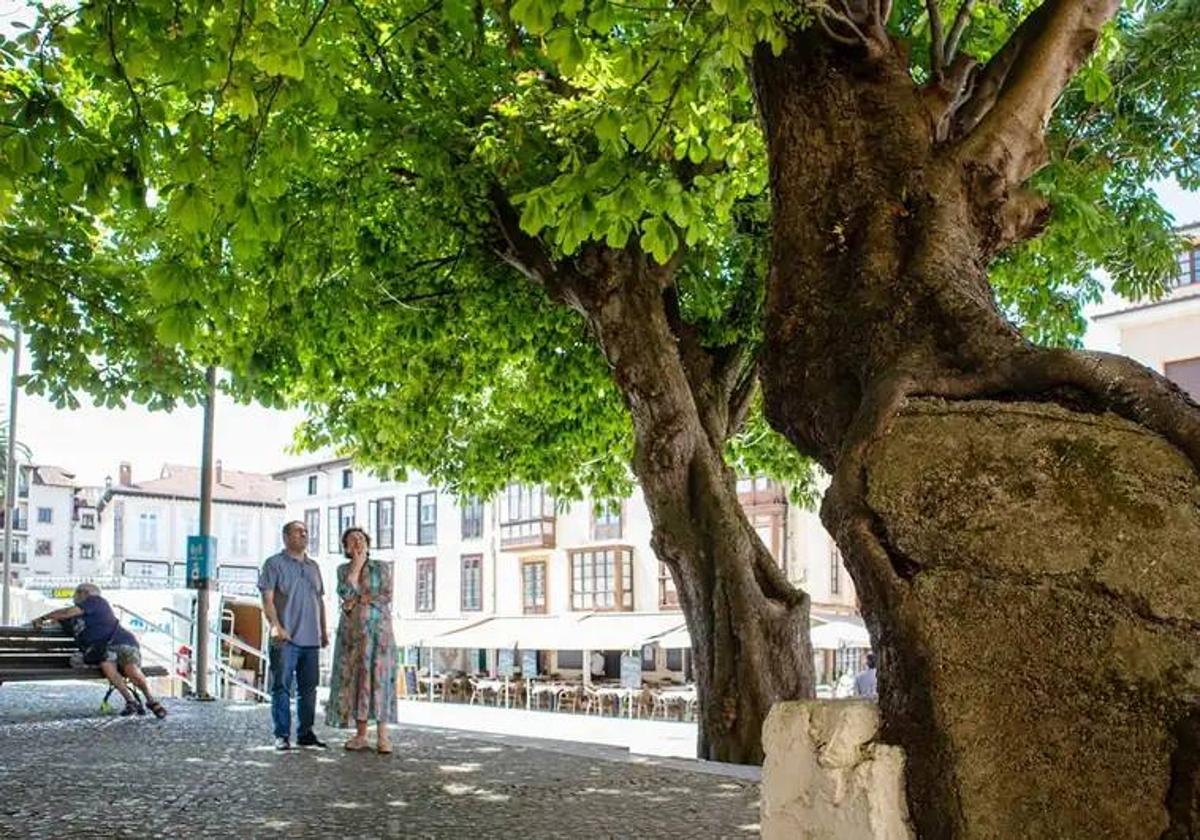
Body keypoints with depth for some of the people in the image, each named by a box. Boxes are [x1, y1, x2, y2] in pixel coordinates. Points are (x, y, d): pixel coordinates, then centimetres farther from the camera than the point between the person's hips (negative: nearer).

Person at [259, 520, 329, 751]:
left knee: (308, 688, 9)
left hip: (311, 639, 6)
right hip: (285, 638, -6)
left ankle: (305, 733, 17)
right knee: (282, 687, -3)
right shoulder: (275, 563, 0)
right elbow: (267, 598, -8)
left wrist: (324, 630, 17)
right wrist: (275, 625, -20)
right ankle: (282, 735, 2)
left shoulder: (313, 566, 18)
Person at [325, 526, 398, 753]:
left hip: (377, 629, -2)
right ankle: (360, 735, 6)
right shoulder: (343, 569, 9)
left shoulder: (382, 567, 4)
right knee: (354, 678, 0)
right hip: (351, 631, 3)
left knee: (379, 678, -9)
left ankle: (382, 737, -10)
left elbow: (386, 596, -7)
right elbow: (345, 593, -10)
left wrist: (358, 601, -9)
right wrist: (357, 564, -8)